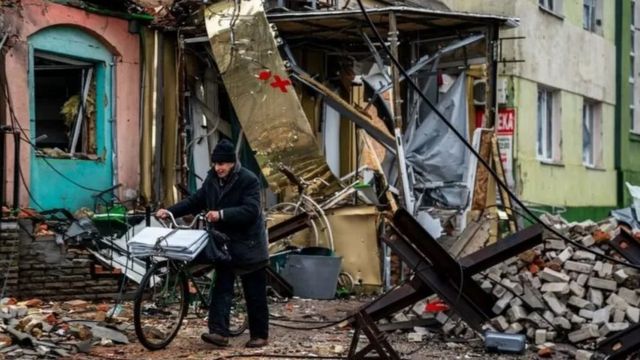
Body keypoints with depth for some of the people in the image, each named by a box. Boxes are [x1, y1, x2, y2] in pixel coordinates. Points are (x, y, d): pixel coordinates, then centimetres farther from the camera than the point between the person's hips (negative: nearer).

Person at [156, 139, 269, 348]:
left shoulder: (249, 180, -16)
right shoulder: (212, 178, 4)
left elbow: (250, 210, -26)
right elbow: (196, 201, 10)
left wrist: (222, 214, -36)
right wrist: (171, 211, -1)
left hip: (249, 245, -6)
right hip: (224, 244, 6)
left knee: (255, 294, 3)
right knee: (221, 289, -1)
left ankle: (260, 335, 13)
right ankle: (219, 332, -4)